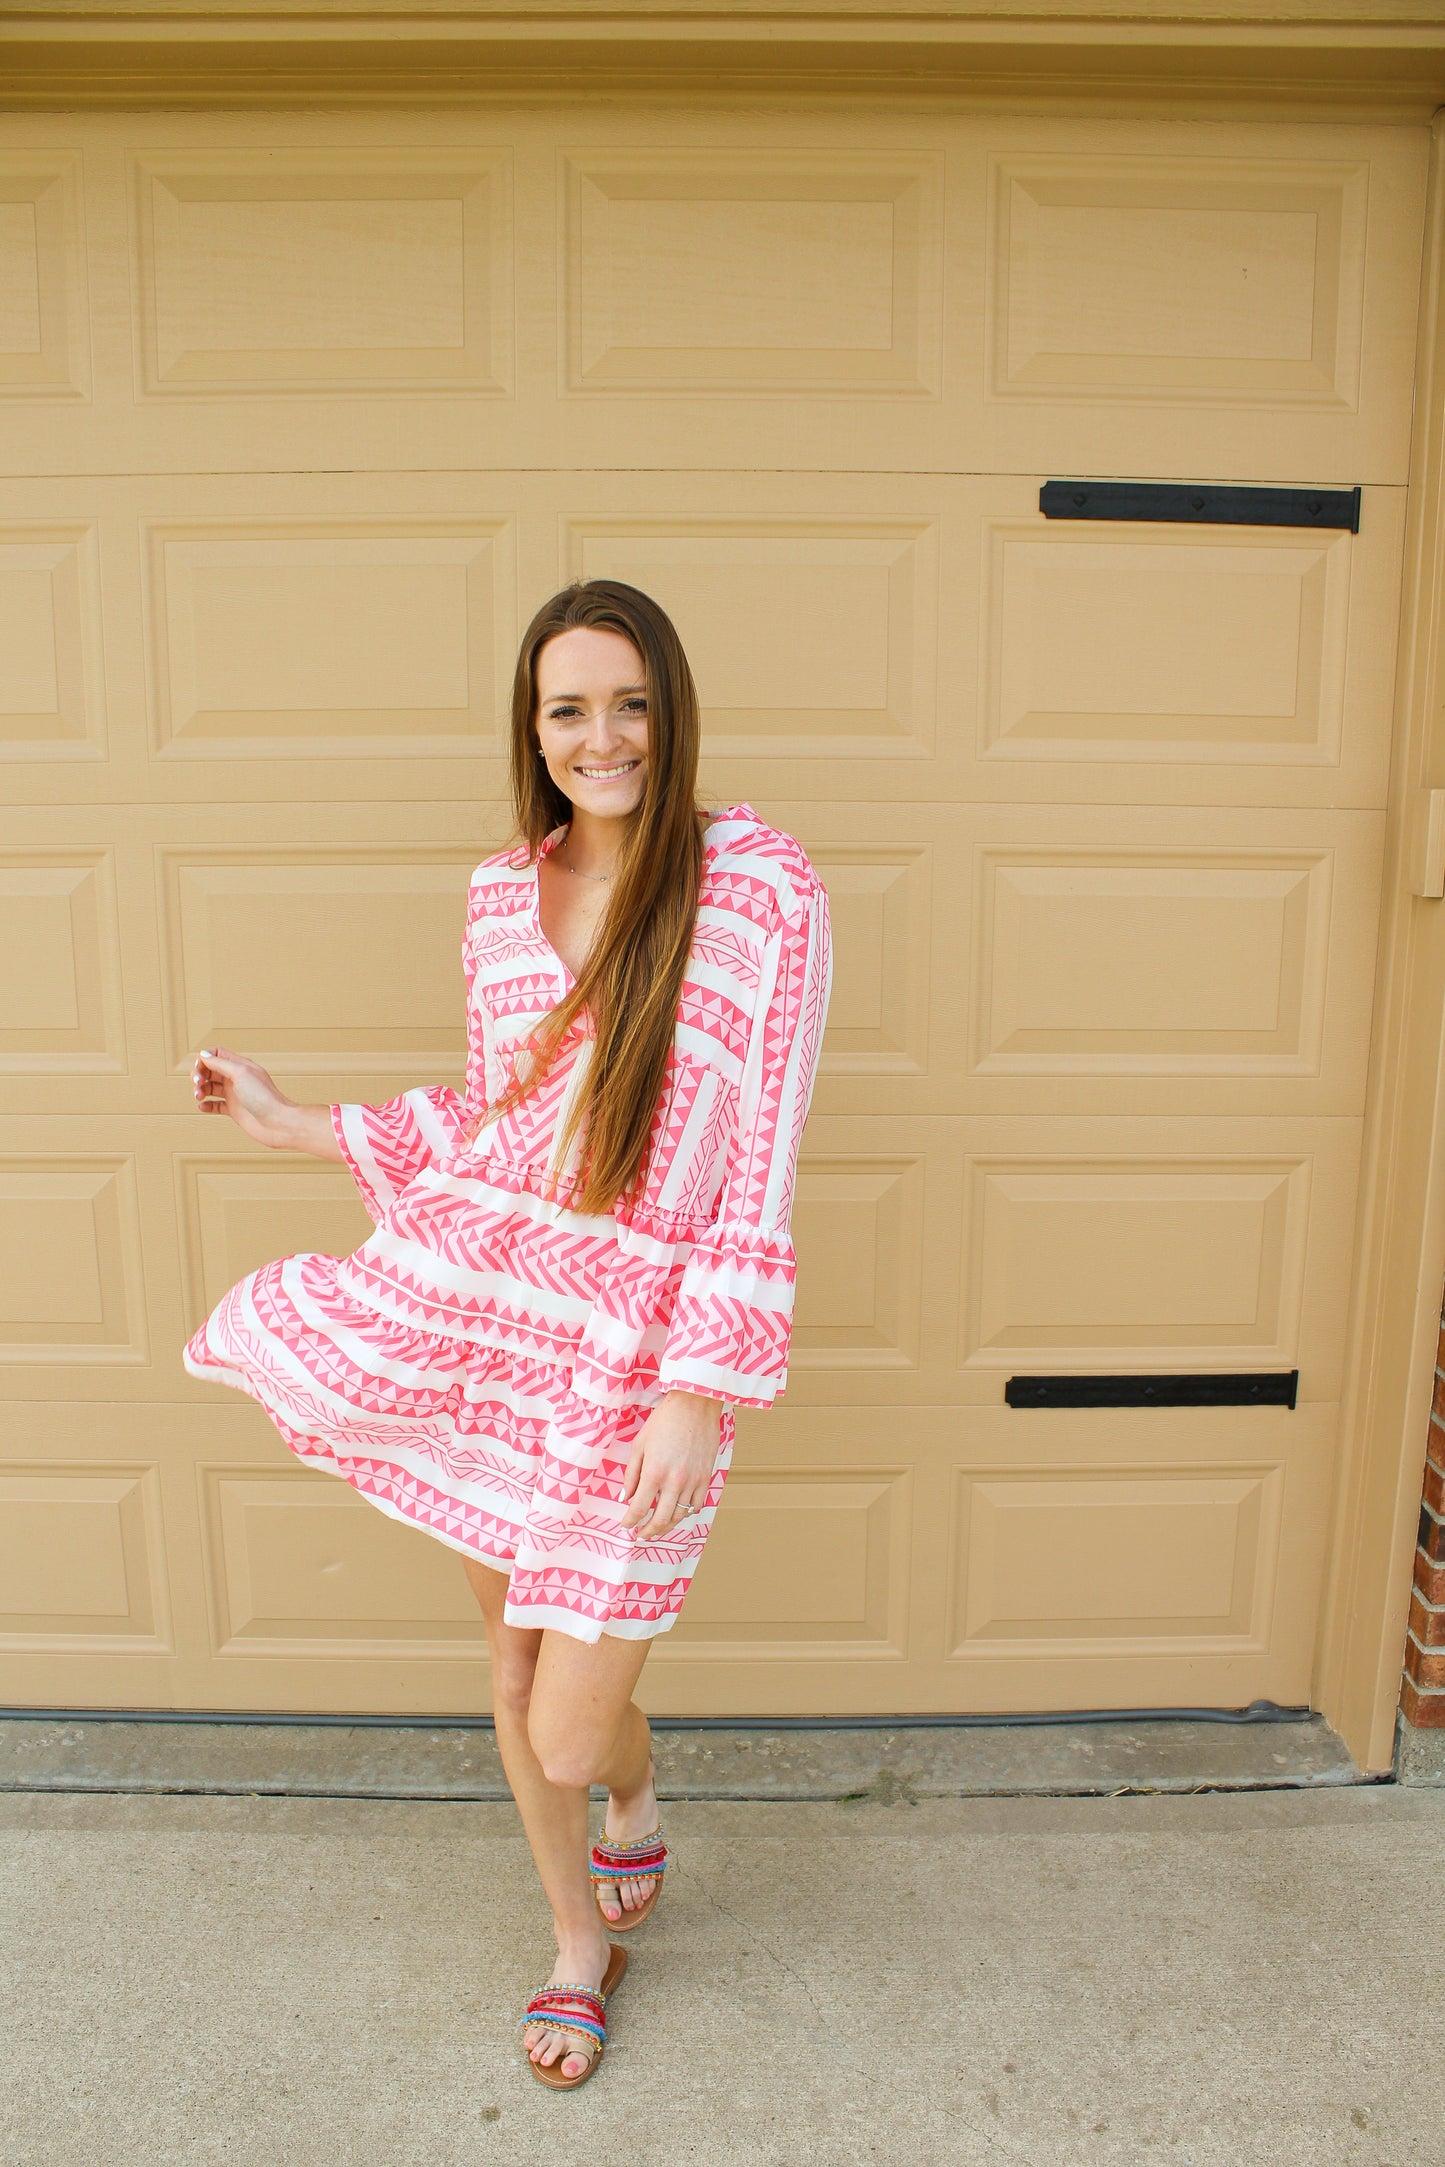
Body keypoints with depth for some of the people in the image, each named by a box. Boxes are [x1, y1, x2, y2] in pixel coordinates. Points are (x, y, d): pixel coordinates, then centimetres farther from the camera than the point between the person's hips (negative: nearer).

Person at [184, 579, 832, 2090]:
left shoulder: (761, 891, -10)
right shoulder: (502, 896, 6)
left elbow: (760, 1171, -11)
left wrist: (699, 1398, -15)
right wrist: (288, 1124, 17)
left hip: (638, 1344, -4)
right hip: (473, 1290, 5)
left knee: (569, 1737, 5)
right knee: (513, 1664, 17)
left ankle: (636, 1803, 47)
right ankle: (581, 1941, 48)